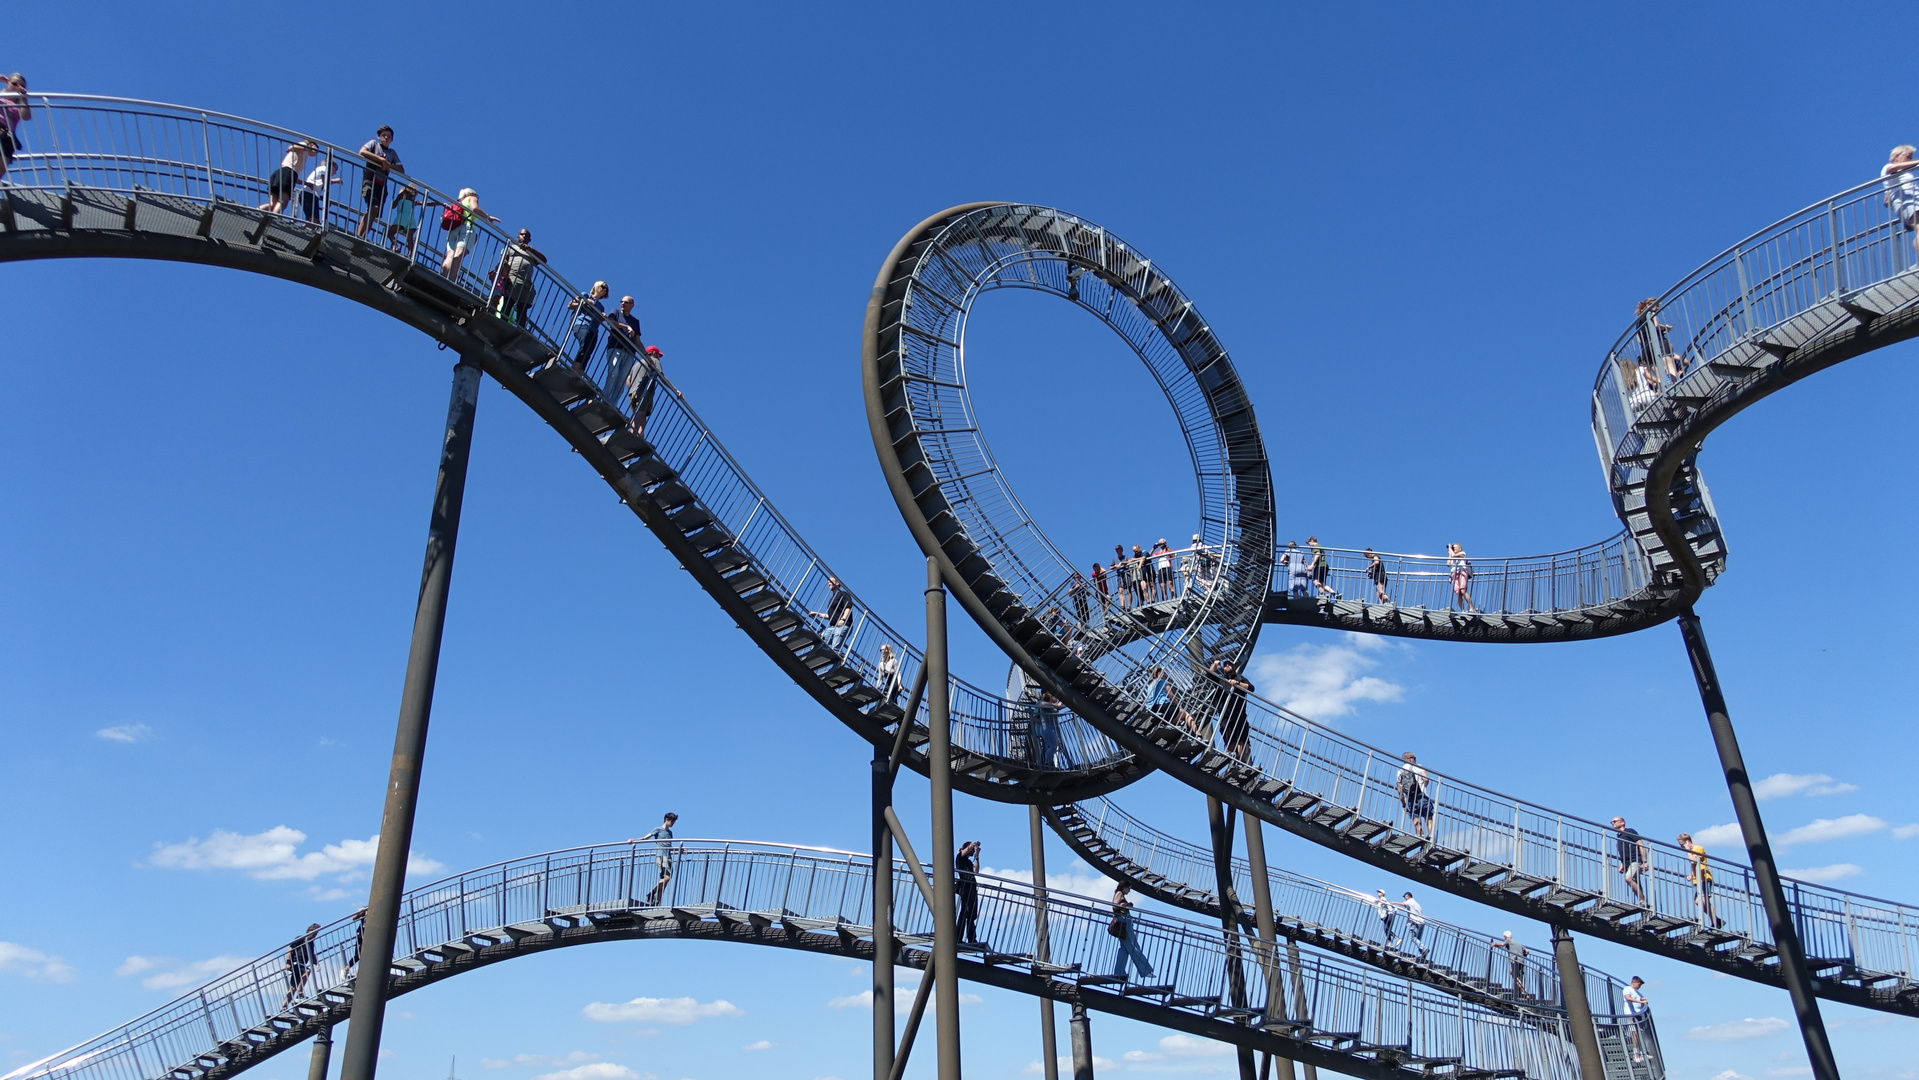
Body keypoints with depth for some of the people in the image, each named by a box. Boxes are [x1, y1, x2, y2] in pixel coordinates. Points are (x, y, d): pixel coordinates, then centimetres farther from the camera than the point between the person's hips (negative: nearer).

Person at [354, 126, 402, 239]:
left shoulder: (392, 152, 23)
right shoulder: (374, 143, 12)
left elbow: (401, 169, 13)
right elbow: (362, 152, -8)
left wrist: (388, 164, -5)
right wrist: (381, 159, -10)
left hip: (382, 184, 5)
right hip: (369, 180, -5)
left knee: (373, 214, -6)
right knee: (374, 207, -26)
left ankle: (361, 236, -8)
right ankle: (358, 235, -29)